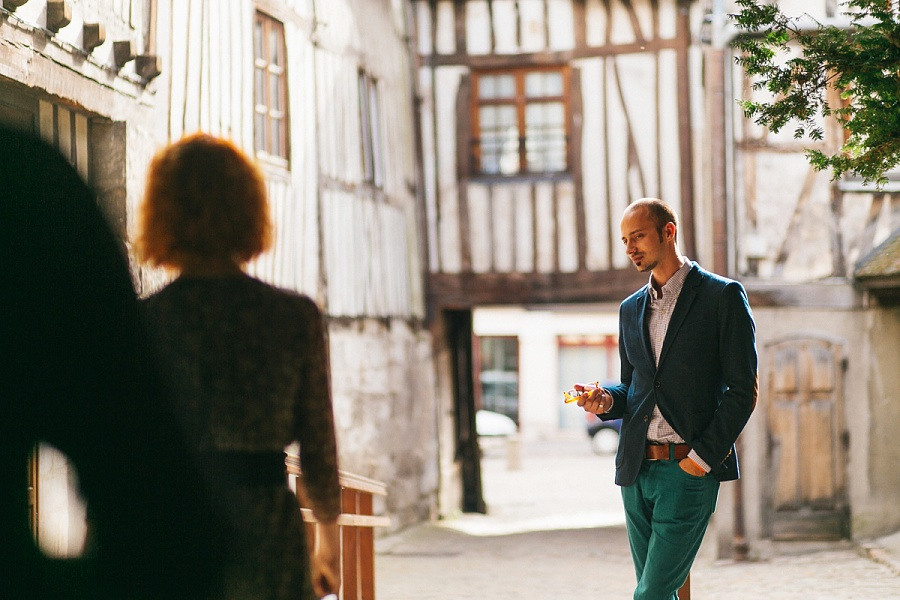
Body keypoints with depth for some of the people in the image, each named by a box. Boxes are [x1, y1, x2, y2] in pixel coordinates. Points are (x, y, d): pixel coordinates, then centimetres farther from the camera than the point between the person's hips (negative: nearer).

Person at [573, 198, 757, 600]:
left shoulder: (722, 296, -3)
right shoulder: (631, 309, 16)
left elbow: (742, 391, -5)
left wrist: (704, 456, -13)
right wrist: (607, 400, 0)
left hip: (689, 469, -6)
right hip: (636, 470, 6)